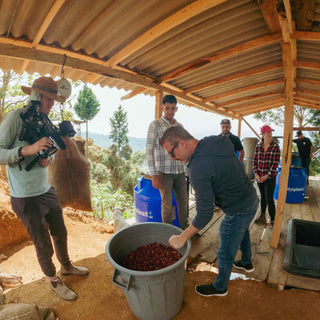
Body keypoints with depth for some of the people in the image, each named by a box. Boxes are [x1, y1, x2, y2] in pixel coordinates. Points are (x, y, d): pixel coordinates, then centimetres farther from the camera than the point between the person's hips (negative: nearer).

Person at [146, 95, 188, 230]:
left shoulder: (180, 126, 11)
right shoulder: (155, 125, -5)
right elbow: (149, 151, -9)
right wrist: (154, 176, -15)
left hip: (180, 171, 5)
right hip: (164, 172, -5)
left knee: (183, 201, 14)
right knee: (167, 204, 4)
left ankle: (184, 229, 32)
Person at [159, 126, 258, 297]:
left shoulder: (199, 168, -33)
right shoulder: (217, 141, -7)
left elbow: (205, 214, -29)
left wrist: (182, 238, -18)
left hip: (238, 211, -9)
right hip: (251, 199, 9)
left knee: (225, 254, 13)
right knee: (242, 233, 33)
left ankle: (220, 287, 39)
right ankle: (247, 263, 60)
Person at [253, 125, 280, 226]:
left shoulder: (275, 147, -7)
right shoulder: (258, 146, 3)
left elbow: (275, 164, -10)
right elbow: (255, 161, 5)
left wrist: (266, 176, -14)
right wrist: (256, 174, -7)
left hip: (270, 177, -4)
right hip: (259, 177, 4)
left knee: (269, 199, -4)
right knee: (262, 196, 17)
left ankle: (273, 221, 9)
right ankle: (262, 216, 32)